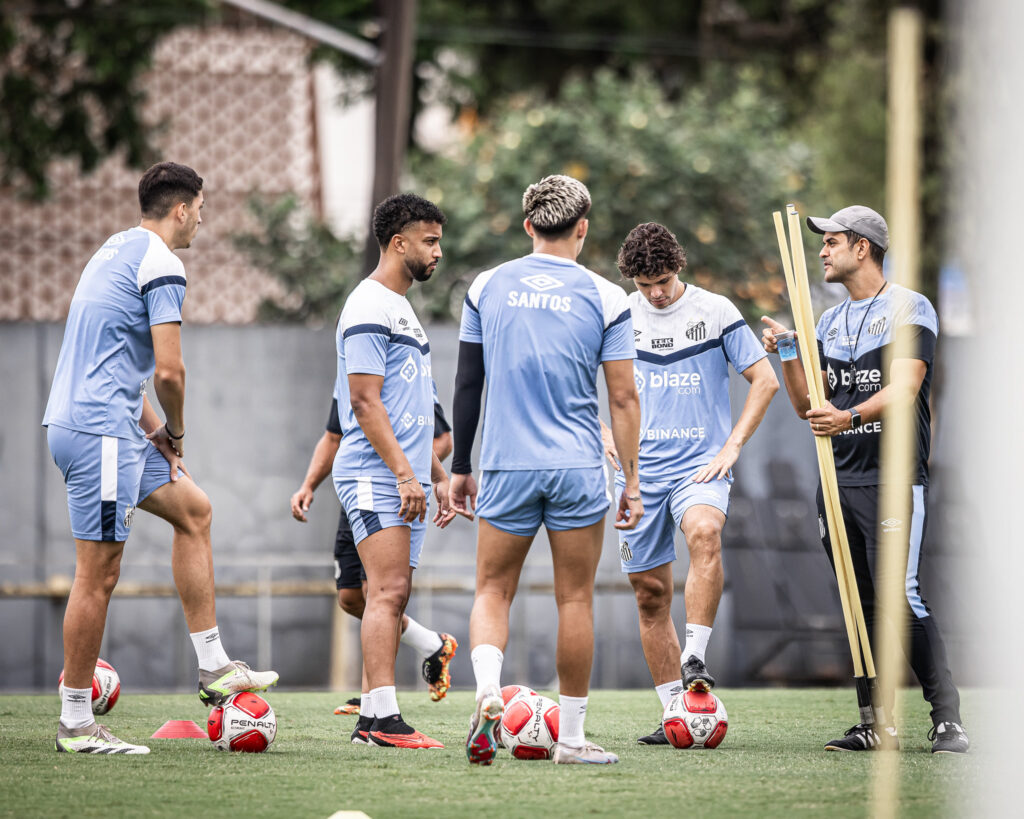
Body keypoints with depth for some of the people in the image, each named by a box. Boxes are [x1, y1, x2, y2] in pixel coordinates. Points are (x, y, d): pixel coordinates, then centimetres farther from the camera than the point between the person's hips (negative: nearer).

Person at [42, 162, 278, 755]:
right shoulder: (161, 263, -11)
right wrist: (176, 430, 2)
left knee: (194, 509, 18)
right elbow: (168, 371, -17)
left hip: (96, 425, 10)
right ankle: (76, 724, -3)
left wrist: (155, 434, 17)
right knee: (99, 573, -7)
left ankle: (214, 667, 18)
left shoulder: (117, 250, 20)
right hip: (99, 433, -10)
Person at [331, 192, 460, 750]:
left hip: (405, 479, 10)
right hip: (374, 475, -10)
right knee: (388, 590, -16)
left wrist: (436, 475, 24)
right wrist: (404, 472, -21)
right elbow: (365, 401, -17)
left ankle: (373, 720, 8)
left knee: (392, 597, 7)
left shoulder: (401, 308, 22)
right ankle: (385, 719, -21)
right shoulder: (370, 307, -10)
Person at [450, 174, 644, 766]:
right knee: (576, 600, 7)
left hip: (505, 467, 1)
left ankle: (488, 693, -16)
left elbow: (467, 385, 8)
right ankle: (572, 737, 11)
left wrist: (461, 467, 15)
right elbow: (623, 397, -2)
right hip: (578, 471, -1)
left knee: (494, 590, 11)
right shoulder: (605, 298, -2)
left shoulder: (487, 288, 4)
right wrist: (633, 482, 4)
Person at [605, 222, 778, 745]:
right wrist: (603, 434, 5)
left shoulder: (714, 311, 0)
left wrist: (732, 447, -6)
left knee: (704, 533, -34)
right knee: (650, 591, 3)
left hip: (699, 465, -3)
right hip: (638, 470, 3)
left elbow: (765, 380, 2)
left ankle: (695, 661, -34)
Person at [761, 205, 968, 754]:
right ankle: (880, 726, 11)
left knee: (900, 597, -18)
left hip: (894, 477, -7)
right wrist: (788, 358, -1)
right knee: (862, 605, 7)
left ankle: (948, 719, -18)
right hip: (839, 478, 7)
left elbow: (903, 390, -16)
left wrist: (850, 416, -33)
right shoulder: (830, 322, 19)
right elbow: (807, 406, 16)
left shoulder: (909, 309, -2)